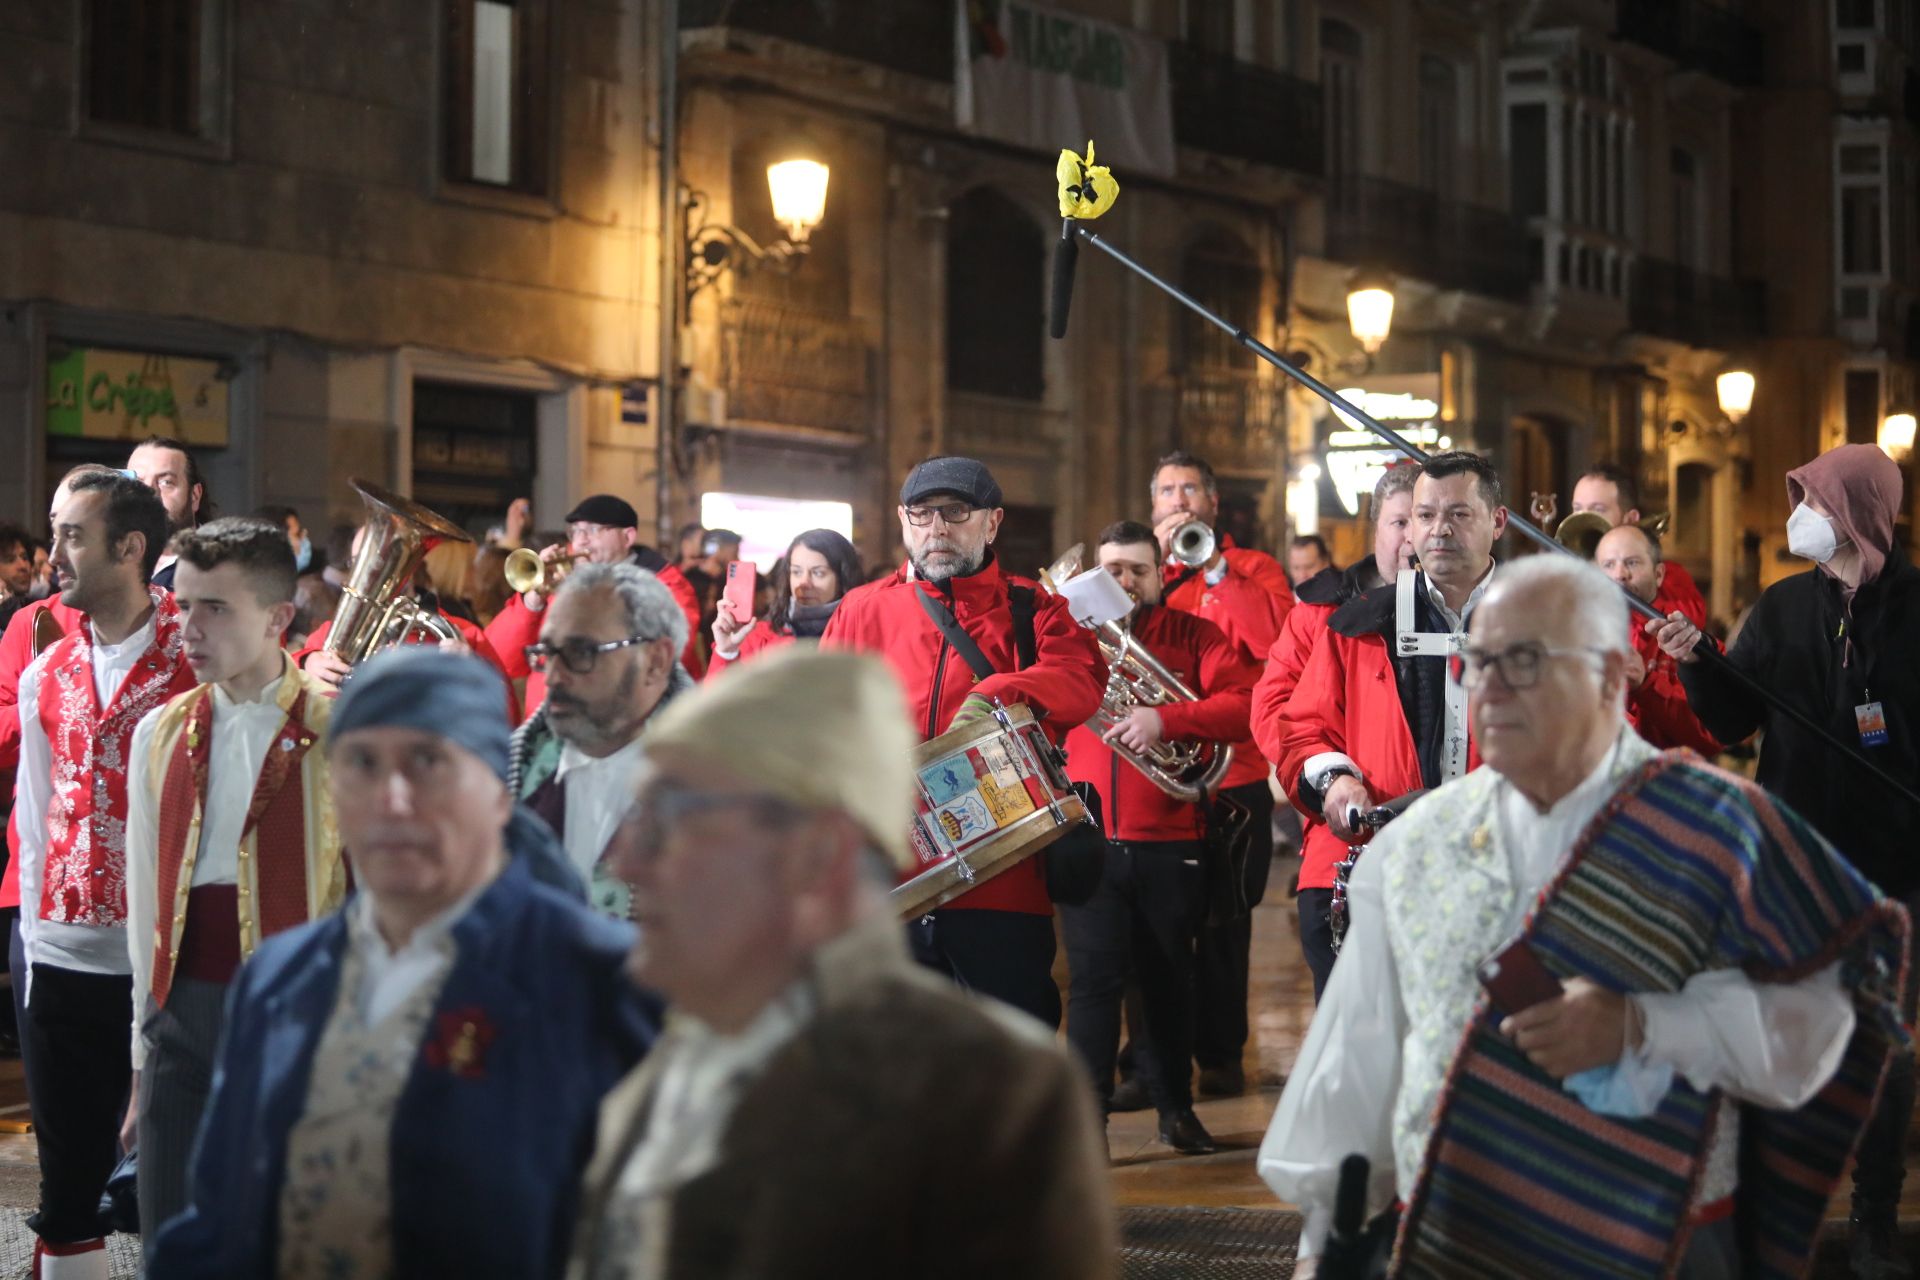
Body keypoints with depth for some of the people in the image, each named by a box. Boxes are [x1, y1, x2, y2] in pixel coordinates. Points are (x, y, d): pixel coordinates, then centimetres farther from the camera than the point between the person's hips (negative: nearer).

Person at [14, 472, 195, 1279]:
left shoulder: (199, 661, -5)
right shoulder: (45, 675, 11)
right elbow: (35, 818, 15)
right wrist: (33, 928, 8)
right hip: (62, 961, 5)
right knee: (67, 1184, 10)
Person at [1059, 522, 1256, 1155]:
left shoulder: (1194, 637, 6)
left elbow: (1243, 704, -9)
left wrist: (1165, 719, -20)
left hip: (1169, 841, 0)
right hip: (1086, 837, 0)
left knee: (1169, 978, 11)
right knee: (1094, 978, -4)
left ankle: (1175, 1104, 24)